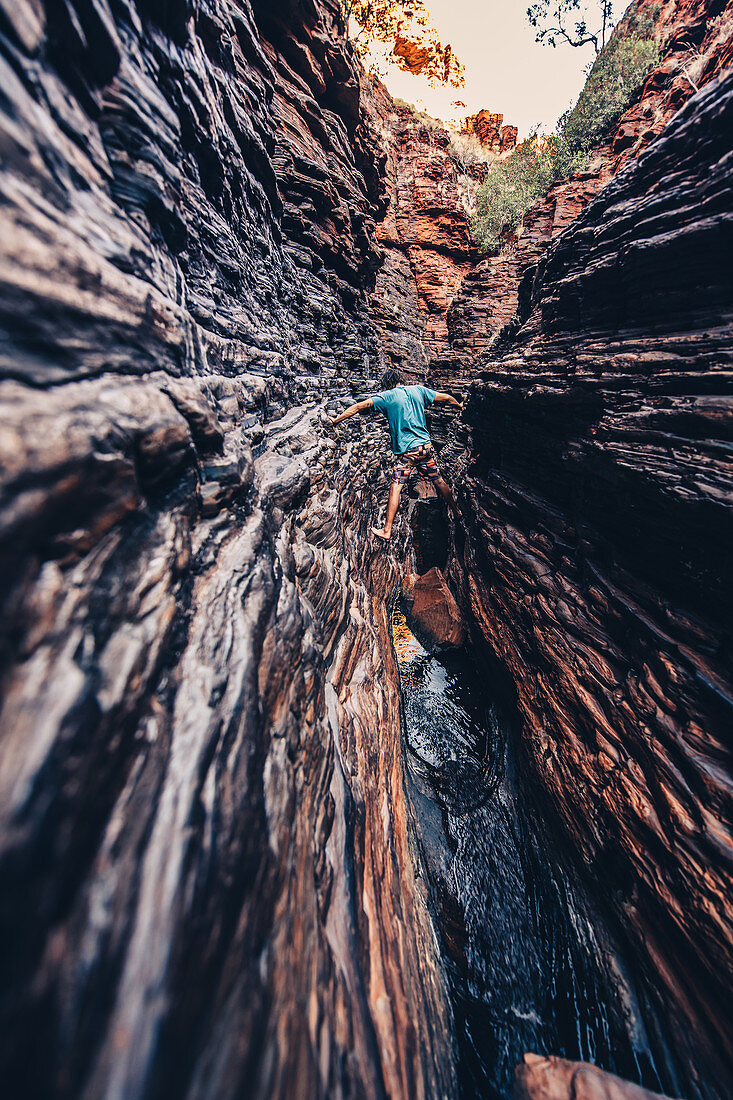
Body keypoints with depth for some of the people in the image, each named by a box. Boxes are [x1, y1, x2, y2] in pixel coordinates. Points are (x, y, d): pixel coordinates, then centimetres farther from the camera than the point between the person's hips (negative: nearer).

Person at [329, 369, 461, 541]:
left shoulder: (387, 396, -1)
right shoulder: (419, 390, 11)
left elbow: (359, 406, -2)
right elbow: (446, 398, 20)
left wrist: (336, 420, 5)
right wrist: (459, 405, 41)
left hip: (406, 450, -5)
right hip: (426, 446, 5)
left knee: (396, 487, -4)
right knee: (438, 480, 18)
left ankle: (386, 531, -3)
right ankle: (457, 513, 33)